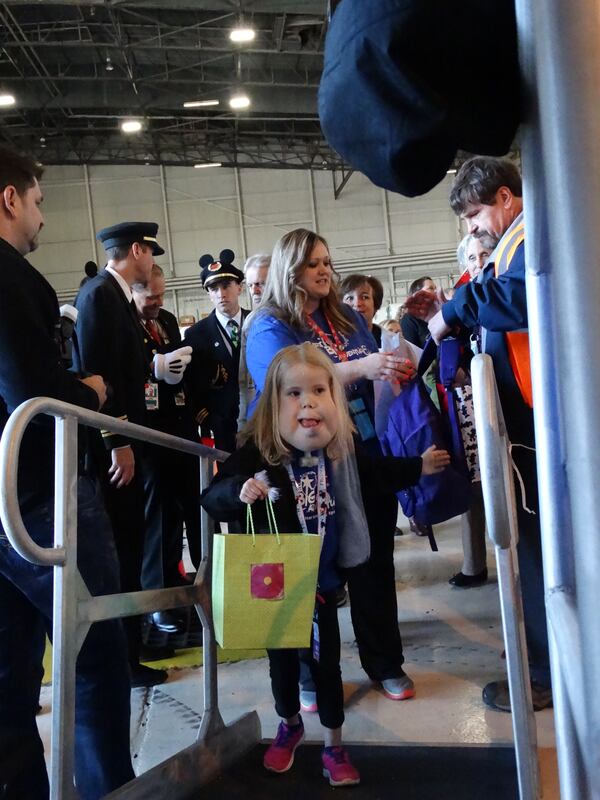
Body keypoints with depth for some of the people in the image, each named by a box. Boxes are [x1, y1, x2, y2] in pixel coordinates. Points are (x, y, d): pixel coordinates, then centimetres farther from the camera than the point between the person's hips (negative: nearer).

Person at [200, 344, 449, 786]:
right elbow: (212, 497, -27)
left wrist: (419, 467, 17)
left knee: (326, 662, 12)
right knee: (282, 661, 17)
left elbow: (375, 474, 15)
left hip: (322, 579, 2)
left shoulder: (341, 451, -7)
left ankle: (334, 746, 32)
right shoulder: (258, 453, -21)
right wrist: (240, 491, -47)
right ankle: (290, 726, 45)